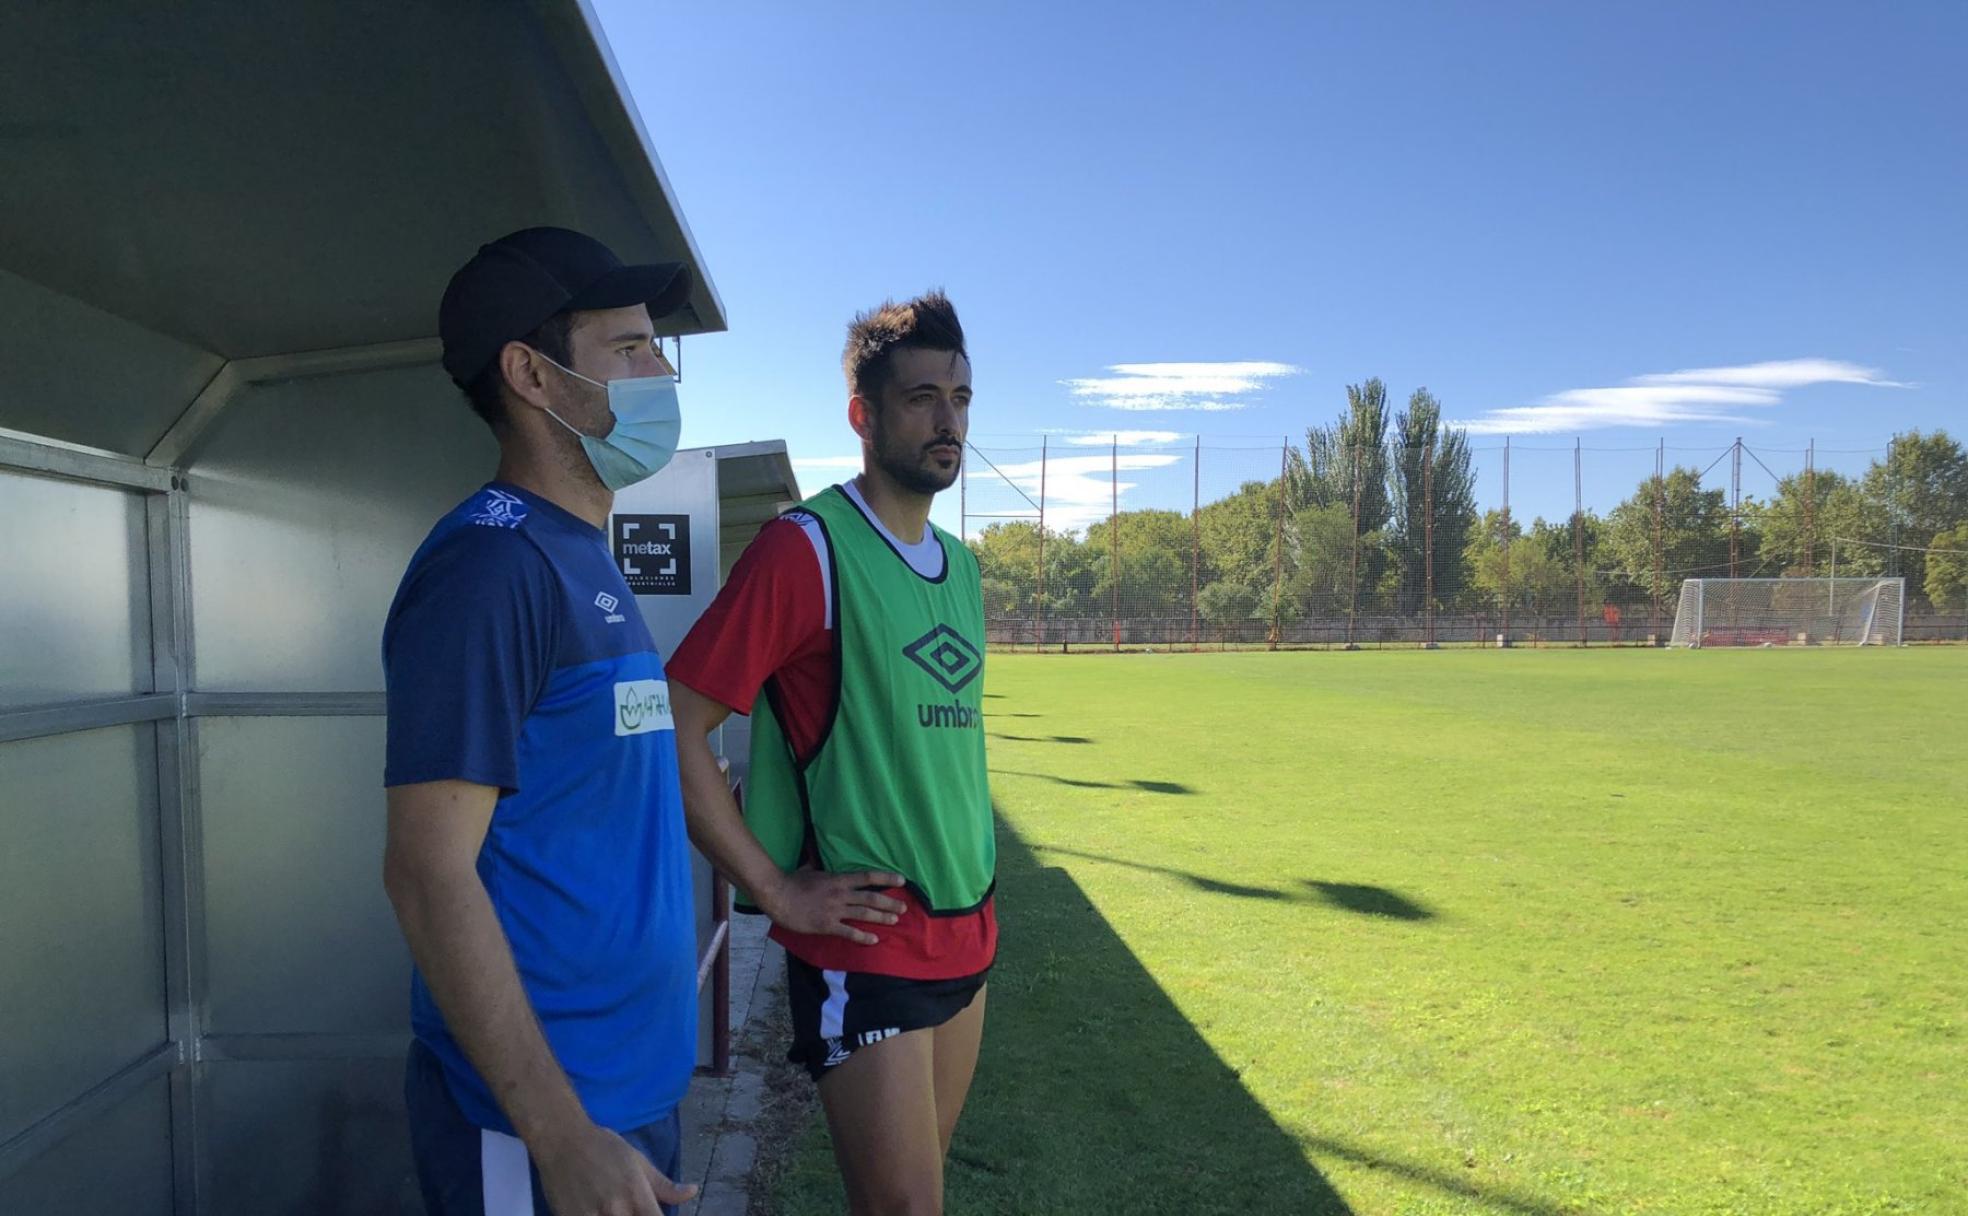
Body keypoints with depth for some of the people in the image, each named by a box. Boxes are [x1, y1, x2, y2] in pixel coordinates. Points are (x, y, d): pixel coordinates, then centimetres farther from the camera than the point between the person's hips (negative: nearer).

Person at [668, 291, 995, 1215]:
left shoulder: (962, 566, 10)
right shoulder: (807, 549, -15)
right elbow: (674, 730, -18)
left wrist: (976, 874, 13)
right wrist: (780, 893, -16)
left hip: (967, 938, 7)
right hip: (864, 950, -7)